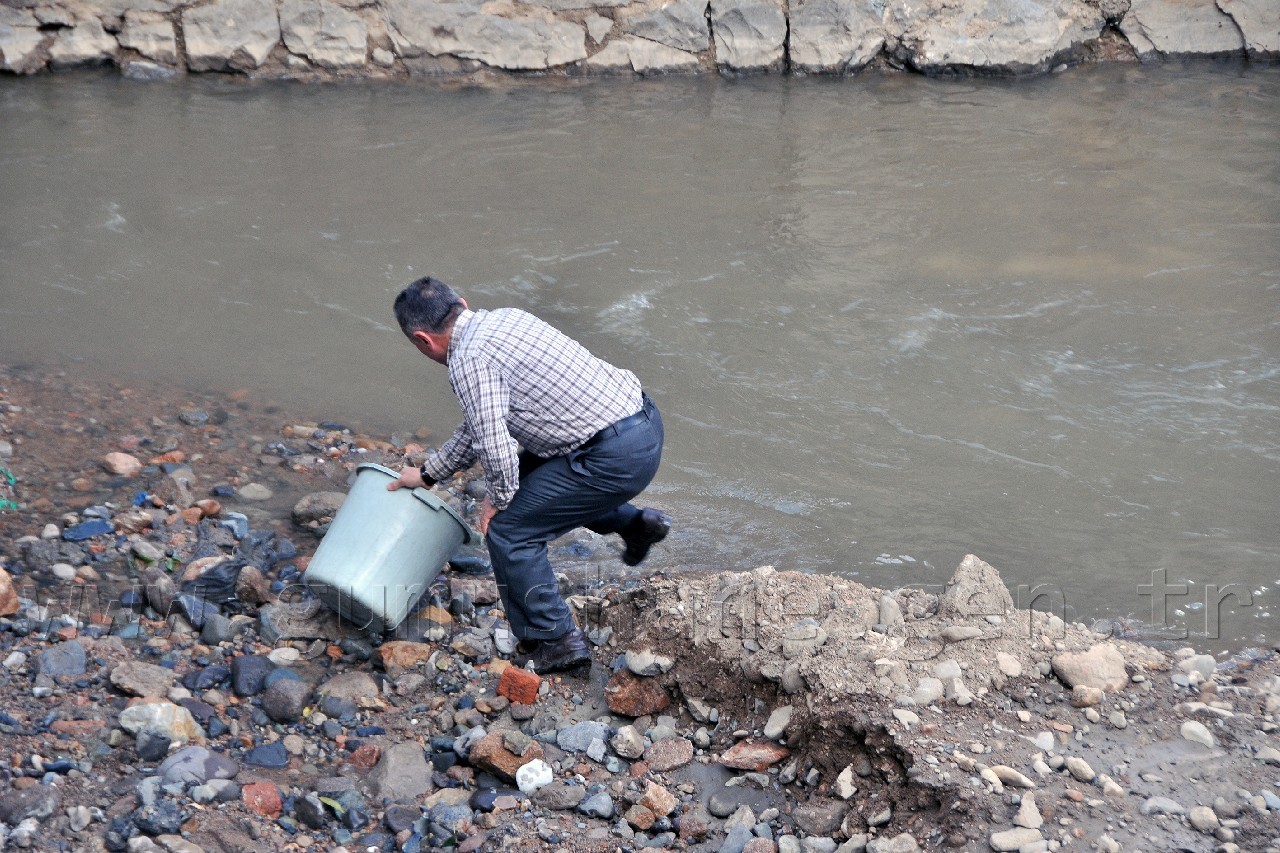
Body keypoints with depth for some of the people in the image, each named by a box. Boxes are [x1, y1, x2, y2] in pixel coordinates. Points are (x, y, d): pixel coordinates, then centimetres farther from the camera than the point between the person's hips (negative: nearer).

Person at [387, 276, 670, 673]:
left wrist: (498, 499, 2)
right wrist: (428, 472, 33)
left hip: (618, 455, -9)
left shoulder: (468, 360, -13)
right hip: (644, 418, 9)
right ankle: (634, 523, 27)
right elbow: (482, 421, 26)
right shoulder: (505, 317, 16)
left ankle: (556, 641, 12)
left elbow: (495, 446, -19)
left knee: (508, 531, 3)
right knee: (533, 473, 30)